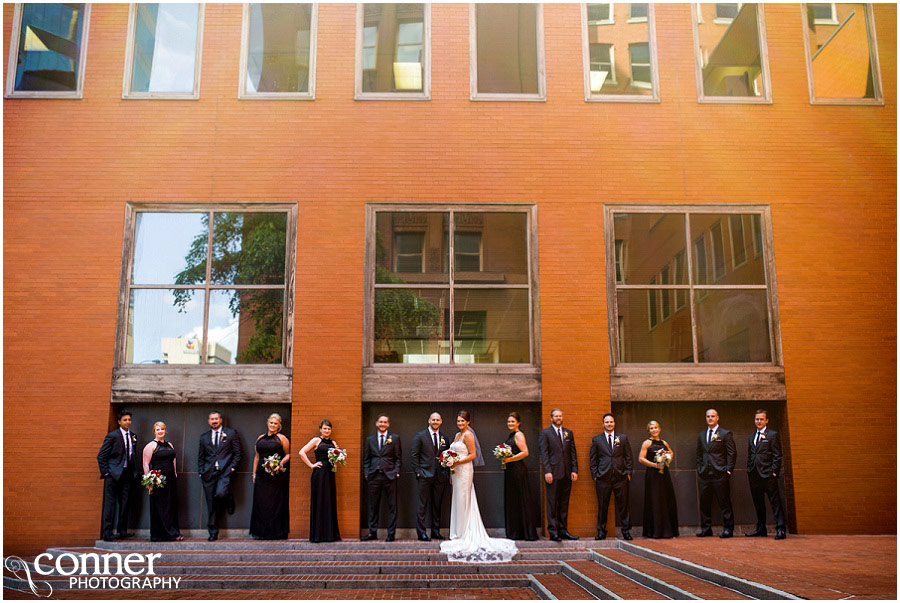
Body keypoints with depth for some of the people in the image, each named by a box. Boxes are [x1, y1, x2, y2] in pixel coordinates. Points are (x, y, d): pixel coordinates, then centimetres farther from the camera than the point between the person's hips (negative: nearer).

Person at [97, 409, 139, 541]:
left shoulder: (133, 436, 12)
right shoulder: (112, 436, -5)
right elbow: (101, 456, -4)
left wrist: (136, 471, 11)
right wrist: (105, 472, -9)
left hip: (127, 474, 6)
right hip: (114, 473, -5)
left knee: (125, 503, 8)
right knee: (110, 502, -4)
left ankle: (122, 531, 15)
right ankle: (107, 532, -1)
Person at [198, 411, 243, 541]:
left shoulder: (231, 433, 6)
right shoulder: (204, 437, 16)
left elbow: (239, 452, 5)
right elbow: (200, 457, 19)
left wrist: (232, 467, -5)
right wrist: (201, 472, 7)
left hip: (225, 472, -3)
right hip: (209, 473, 3)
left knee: (220, 494, -27)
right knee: (211, 504, 3)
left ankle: (229, 499, 10)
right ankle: (213, 533, 12)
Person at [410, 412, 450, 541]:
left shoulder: (444, 438, 12)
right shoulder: (420, 436, 1)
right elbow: (414, 455, -1)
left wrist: (448, 474, 6)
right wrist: (418, 472, -8)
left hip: (440, 477, 4)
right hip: (425, 475, -4)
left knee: (437, 505, 9)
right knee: (423, 505, -3)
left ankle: (436, 531, 17)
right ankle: (421, 532, 3)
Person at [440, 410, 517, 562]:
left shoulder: (468, 435, -11)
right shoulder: (457, 435, 16)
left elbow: (473, 455, -14)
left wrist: (457, 462, -20)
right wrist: (452, 473, 20)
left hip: (465, 470, -9)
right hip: (457, 471, 9)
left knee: (463, 501, -5)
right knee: (458, 501, 10)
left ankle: (464, 534, 1)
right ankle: (458, 534, 15)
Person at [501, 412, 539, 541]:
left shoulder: (518, 435, -9)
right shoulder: (511, 435, 17)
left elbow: (525, 452, -18)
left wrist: (509, 459, -18)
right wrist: (504, 459, 8)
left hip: (518, 471, -9)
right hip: (510, 472, 9)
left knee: (522, 501, -5)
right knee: (512, 502, 10)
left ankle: (529, 533, 0)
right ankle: (515, 532, 15)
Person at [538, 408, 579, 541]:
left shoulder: (569, 433, 15)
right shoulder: (545, 433, 2)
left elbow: (573, 452, 13)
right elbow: (543, 453, -4)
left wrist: (574, 470, 3)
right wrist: (547, 471, -13)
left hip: (567, 474, 4)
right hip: (553, 473, -4)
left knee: (564, 503, 8)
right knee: (552, 503, -3)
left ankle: (563, 530, 14)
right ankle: (553, 531, 1)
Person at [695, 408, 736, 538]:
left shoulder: (726, 434, 2)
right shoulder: (701, 435, 17)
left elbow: (732, 453, -1)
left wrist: (728, 470, -7)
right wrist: (699, 469, 10)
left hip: (720, 474, -5)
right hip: (704, 474, 5)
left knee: (724, 503, -3)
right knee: (704, 503, 5)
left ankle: (728, 529, 5)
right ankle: (706, 529, 12)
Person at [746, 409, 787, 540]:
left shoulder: (773, 435, -1)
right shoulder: (751, 437, 18)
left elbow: (777, 455, -6)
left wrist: (774, 472, -12)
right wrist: (749, 471, 12)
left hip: (768, 474, -6)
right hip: (754, 475, 6)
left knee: (775, 502, -5)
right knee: (758, 504, 12)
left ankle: (781, 529, -4)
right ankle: (760, 529, 20)